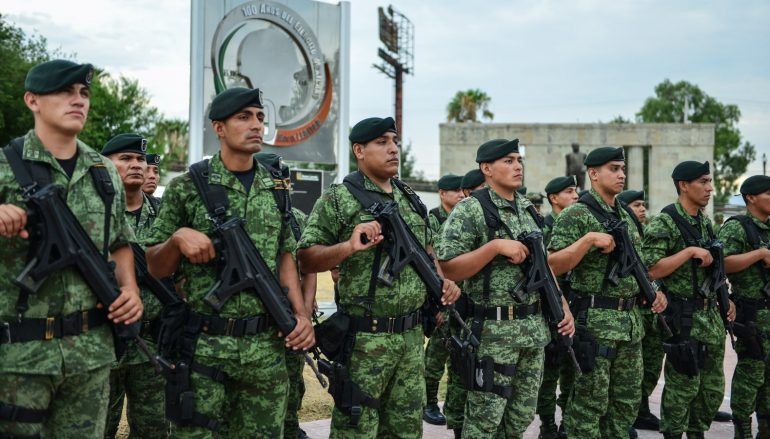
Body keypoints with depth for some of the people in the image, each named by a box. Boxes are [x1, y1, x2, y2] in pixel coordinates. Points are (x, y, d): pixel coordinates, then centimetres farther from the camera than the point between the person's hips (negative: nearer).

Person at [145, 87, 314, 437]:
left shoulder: (277, 190, 8)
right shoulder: (187, 187, -3)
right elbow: (155, 268, 2)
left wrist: (301, 314, -1)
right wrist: (178, 237, -17)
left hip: (266, 347, 4)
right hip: (204, 346, -3)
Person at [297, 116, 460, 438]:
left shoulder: (410, 198, 14)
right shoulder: (338, 199, -7)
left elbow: (426, 246, 25)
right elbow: (306, 259, -10)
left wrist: (443, 280, 9)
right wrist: (349, 246, -25)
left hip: (412, 335, 7)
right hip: (365, 337, -6)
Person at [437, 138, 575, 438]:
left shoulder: (529, 210, 12)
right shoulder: (469, 210, -10)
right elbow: (448, 270, -17)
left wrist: (562, 306, 9)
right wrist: (496, 246, -23)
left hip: (535, 328, 7)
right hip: (493, 330, -7)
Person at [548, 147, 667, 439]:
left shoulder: (626, 216, 14)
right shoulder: (576, 215, -10)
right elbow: (553, 266, -17)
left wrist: (652, 291, 9)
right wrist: (589, 238, -24)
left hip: (631, 321, 8)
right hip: (594, 321, -8)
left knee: (626, 403, 14)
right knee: (589, 404, -1)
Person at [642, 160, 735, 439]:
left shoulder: (704, 222, 13)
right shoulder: (664, 224, -12)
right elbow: (651, 270, -21)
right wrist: (690, 251, -22)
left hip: (711, 314, 8)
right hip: (684, 318, -8)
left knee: (713, 386, 13)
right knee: (683, 385, -2)